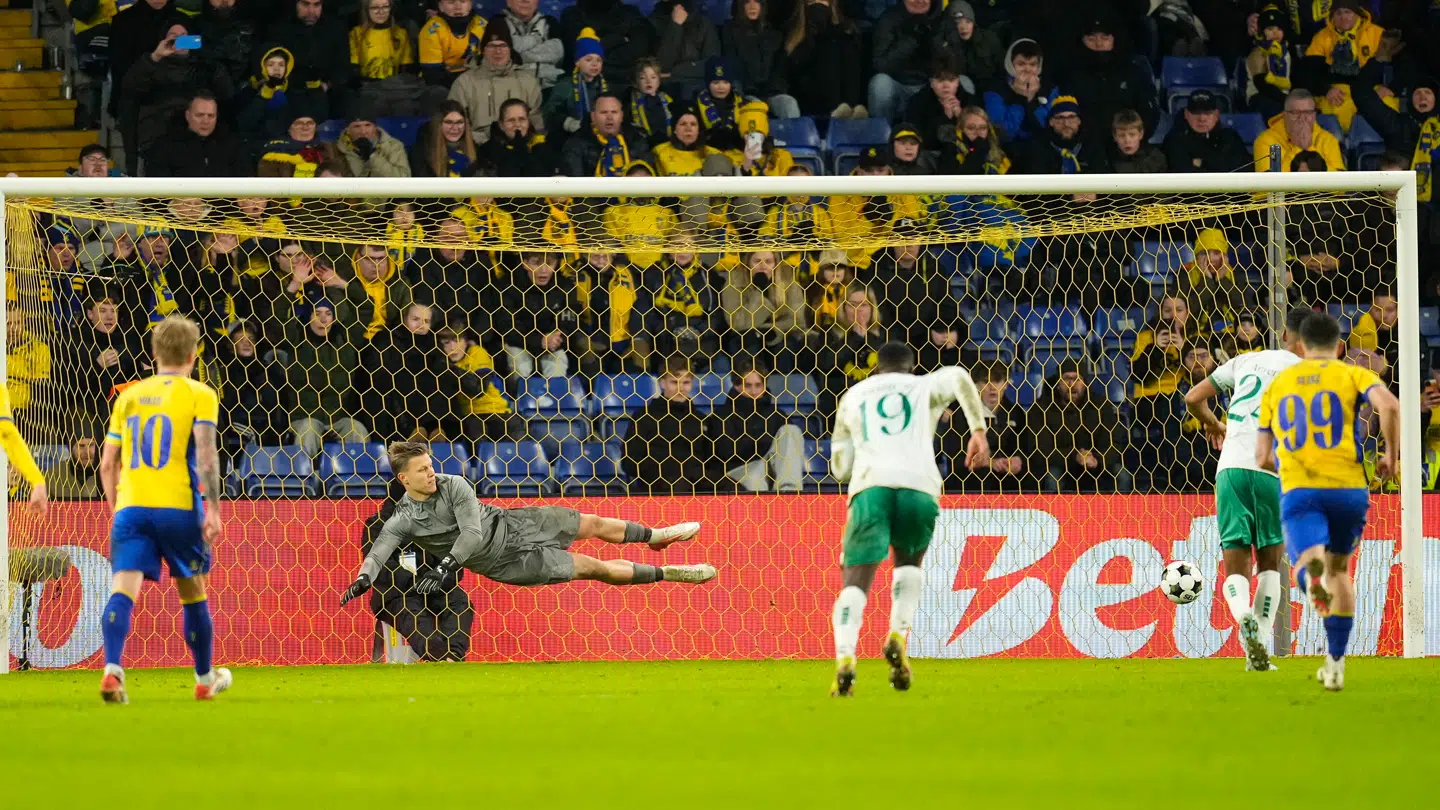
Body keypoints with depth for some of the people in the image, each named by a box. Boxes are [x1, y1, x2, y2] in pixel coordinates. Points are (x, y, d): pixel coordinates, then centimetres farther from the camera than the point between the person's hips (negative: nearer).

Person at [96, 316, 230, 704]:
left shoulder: (129, 396, 15)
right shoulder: (199, 395, 2)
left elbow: (107, 464, 15)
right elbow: (206, 453, -11)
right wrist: (213, 508, -11)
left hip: (130, 508, 2)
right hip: (179, 508, -2)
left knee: (122, 591, -9)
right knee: (193, 595, 15)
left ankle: (112, 669, -32)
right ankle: (205, 679, 29)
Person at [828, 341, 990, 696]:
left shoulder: (852, 396, 28)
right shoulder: (924, 387, 25)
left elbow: (840, 467, 27)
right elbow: (958, 377, 2)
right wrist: (979, 430, 3)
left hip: (869, 484, 0)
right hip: (919, 485, 0)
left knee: (856, 581, -3)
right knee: (909, 562, 27)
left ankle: (845, 657, -28)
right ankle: (898, 635, 2)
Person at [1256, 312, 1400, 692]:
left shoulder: (1277, 385, 17)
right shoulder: (1352, 375, 8)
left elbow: (1262, 458, 18)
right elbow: (1389, 405, -15)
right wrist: (1391, 455, 0)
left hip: (1298, 490, 0)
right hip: (1348, 487, 0)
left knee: (1307, 565, -15)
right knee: (1340, 569, 22)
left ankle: (1312, 575, -57)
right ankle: (1335, 664, 23)